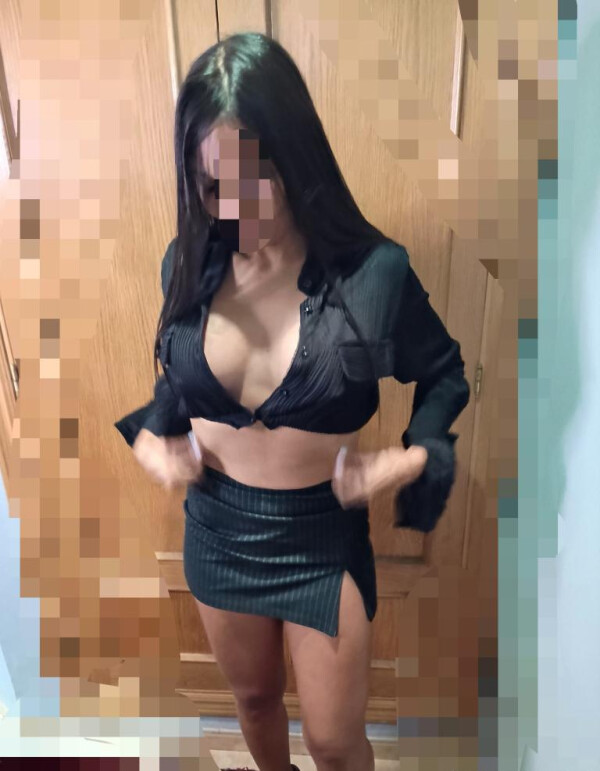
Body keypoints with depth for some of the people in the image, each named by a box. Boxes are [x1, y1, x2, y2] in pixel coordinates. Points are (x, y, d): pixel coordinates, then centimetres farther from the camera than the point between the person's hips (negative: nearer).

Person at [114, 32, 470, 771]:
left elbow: (445, 373, -2)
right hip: (216, 529, 4)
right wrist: (147, 436, -7)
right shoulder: (188, 261, -8)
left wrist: (415, 456, -17)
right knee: (253, 697, 30)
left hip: (322, 536, -3)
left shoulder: (372, 271, -18)